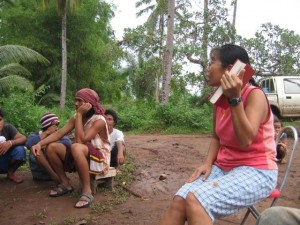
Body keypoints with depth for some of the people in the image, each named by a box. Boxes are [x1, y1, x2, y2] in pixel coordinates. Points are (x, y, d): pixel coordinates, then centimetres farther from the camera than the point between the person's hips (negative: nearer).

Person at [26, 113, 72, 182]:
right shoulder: (35, 136, 3)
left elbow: (68, 142, -16)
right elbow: (29, 144, -21)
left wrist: (49, 144, -19)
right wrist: (46, 133, -16)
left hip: (56, 169, 0)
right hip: (40, 173, 1)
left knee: (51, 147, -20)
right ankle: (57, 179, -32)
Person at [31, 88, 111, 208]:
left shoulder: (99, 121, -20)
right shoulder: (76, 118, 2)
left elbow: (80, 141, -31)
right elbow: (59, 133, -6)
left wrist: (79, 115, -27)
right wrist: (40, 143, -21)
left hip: (99, 159, -7)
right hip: (82, 156, 7)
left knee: (76, 147, -38)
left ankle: (87, 191, -28)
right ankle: (65, 183, 5)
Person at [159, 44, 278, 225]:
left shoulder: (255, 95, -14)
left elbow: (246, 140, -26)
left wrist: (235, 99, -31)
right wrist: (208, 163, -1)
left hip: (255, 172, -6)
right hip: (223, 167, 6)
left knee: (195, 201, -29)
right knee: (179, 200, -18)